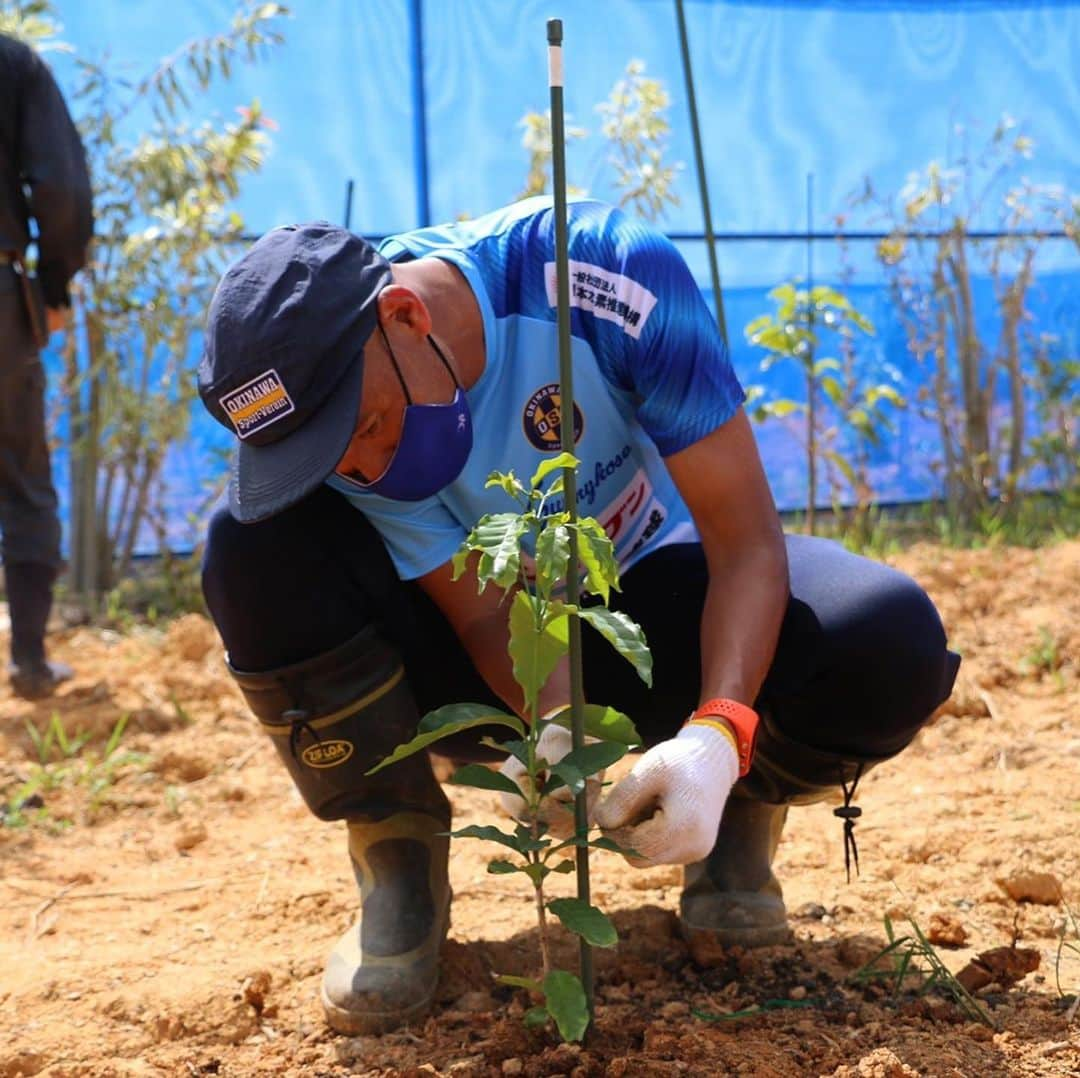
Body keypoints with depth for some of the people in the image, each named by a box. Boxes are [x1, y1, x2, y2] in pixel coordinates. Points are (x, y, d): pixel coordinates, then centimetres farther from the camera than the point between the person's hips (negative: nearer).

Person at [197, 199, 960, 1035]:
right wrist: (554, 730, -42)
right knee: (256, 550, -28)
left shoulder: (606, 274, -31)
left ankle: (740, 813, 0)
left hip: (651, 596, -1)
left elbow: (747, 538, -29)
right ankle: (399, 860, -9)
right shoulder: (329, 401, -23)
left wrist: (715, 736, -44)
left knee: (891, 642, -32)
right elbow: (489, 618, -20)